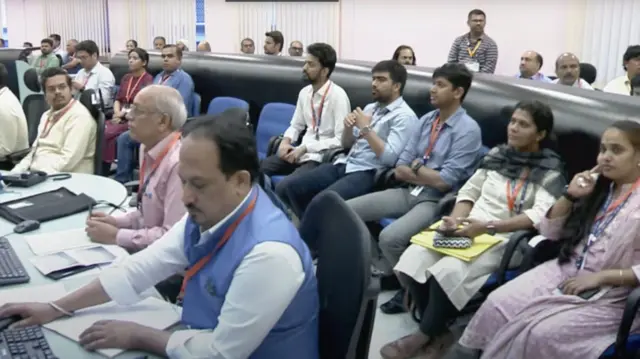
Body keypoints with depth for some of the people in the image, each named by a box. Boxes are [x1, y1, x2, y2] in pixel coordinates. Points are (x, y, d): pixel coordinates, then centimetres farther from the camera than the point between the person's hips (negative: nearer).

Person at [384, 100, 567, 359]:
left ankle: (423, 336, -3)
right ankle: (438, 332, 2)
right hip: (469, 229, 6)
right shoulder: (497, 154, 13)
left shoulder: (550, 170, -4)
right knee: (411, 261, -17)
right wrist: (455, 219, -7)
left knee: (446, 272, -30)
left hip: (504, 239, -5)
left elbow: (539, 216, -17)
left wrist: (487, 226, -25)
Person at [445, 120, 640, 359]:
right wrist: (570, 196, -5)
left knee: (540, 333, -27)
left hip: (609, 296, -6)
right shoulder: (597, 186, 8)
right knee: (498, 304, -15)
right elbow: (549, 231, 10)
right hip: (564, 272, 6)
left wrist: (600, 276, -19)